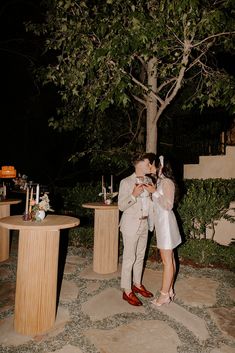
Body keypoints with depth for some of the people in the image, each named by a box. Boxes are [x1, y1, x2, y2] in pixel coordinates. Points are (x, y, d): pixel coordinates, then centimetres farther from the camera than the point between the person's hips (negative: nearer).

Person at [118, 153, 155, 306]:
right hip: (131, 225, -6)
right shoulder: (126, 182, -11)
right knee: (129, 258, 1)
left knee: (140, 256, 17)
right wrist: (133, 195, -26)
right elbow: (121, 206, -14)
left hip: (144, 224, 7)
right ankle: (127, 291, 14)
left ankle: (137, 284, 33)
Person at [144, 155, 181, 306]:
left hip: (166, 222, -9)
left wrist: (154, 192, -19)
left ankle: (165, 295, 10)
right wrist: (153, 192, 6)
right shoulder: (161, 181, 12)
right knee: (169, 258, 15)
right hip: (161, 222, 9)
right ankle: (170, 290, 26)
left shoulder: (167, 182, -16)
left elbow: (168, 205, -20)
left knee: (167, 260, 0)